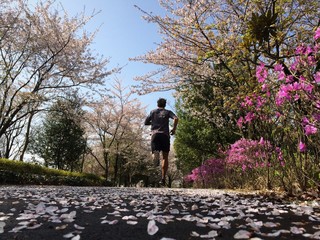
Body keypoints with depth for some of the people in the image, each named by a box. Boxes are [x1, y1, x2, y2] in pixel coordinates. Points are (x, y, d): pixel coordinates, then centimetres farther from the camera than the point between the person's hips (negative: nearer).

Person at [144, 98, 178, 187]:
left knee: (155, 152, -5)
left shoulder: (153, 112, 20)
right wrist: (174, 128, 5)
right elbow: (176, 118, -4)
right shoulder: (168, 112, 15)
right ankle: (163, 179, 2)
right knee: (165, 157, 7)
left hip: (155, 134, 1)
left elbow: (146, 123, 19)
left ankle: (156, 154, -45)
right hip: (165, 135, 0)